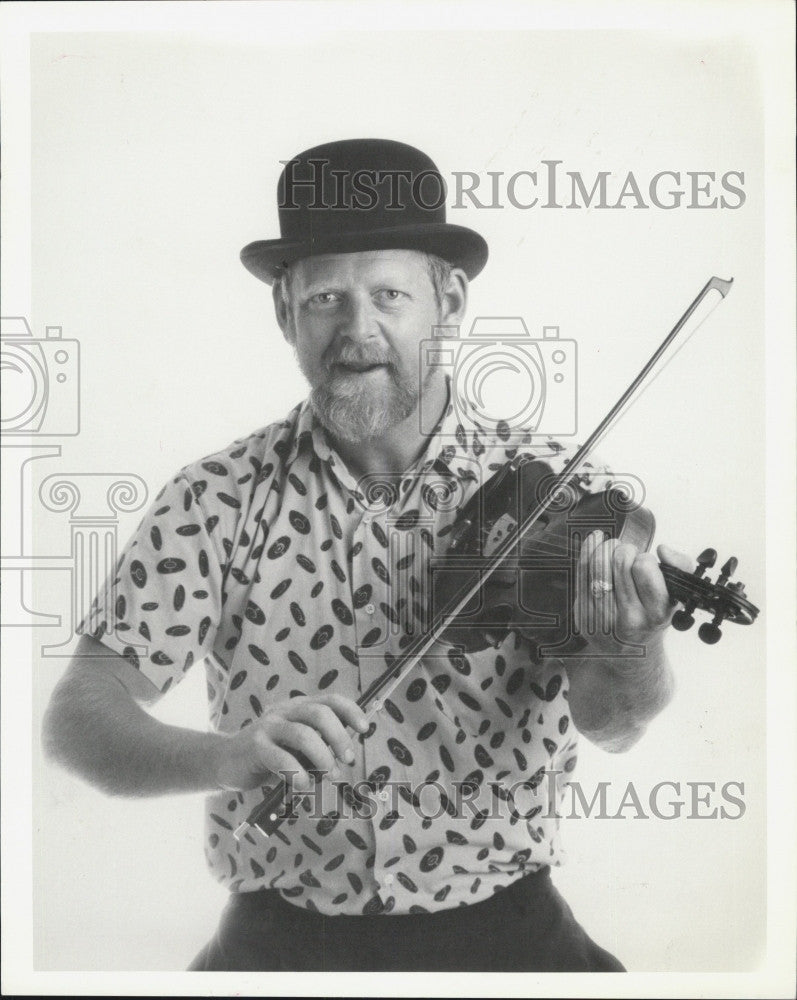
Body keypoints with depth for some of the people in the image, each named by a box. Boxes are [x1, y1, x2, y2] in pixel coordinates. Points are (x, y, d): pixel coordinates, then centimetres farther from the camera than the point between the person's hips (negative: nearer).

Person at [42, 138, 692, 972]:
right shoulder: (220, 501, -4)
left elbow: (609, 723, -13)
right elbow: (77, 716, -9)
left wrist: (630, 647, -36)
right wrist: (224, 755, -29)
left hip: (504, 928, 1)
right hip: (283, 937, 0)